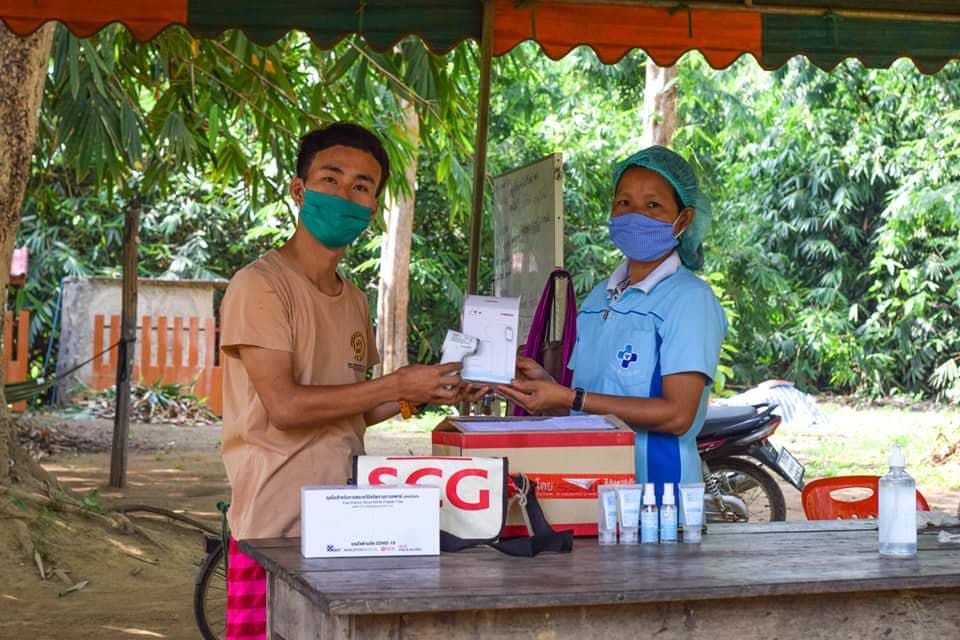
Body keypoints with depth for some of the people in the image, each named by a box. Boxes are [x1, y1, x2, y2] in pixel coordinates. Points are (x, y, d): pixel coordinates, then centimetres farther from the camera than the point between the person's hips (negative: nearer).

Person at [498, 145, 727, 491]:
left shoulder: (689, 298, -4)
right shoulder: (598, 298, 16)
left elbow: (677, 414, -13)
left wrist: (569, 398, -14)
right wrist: (547, 385, 0)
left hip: (657, 482, -5)